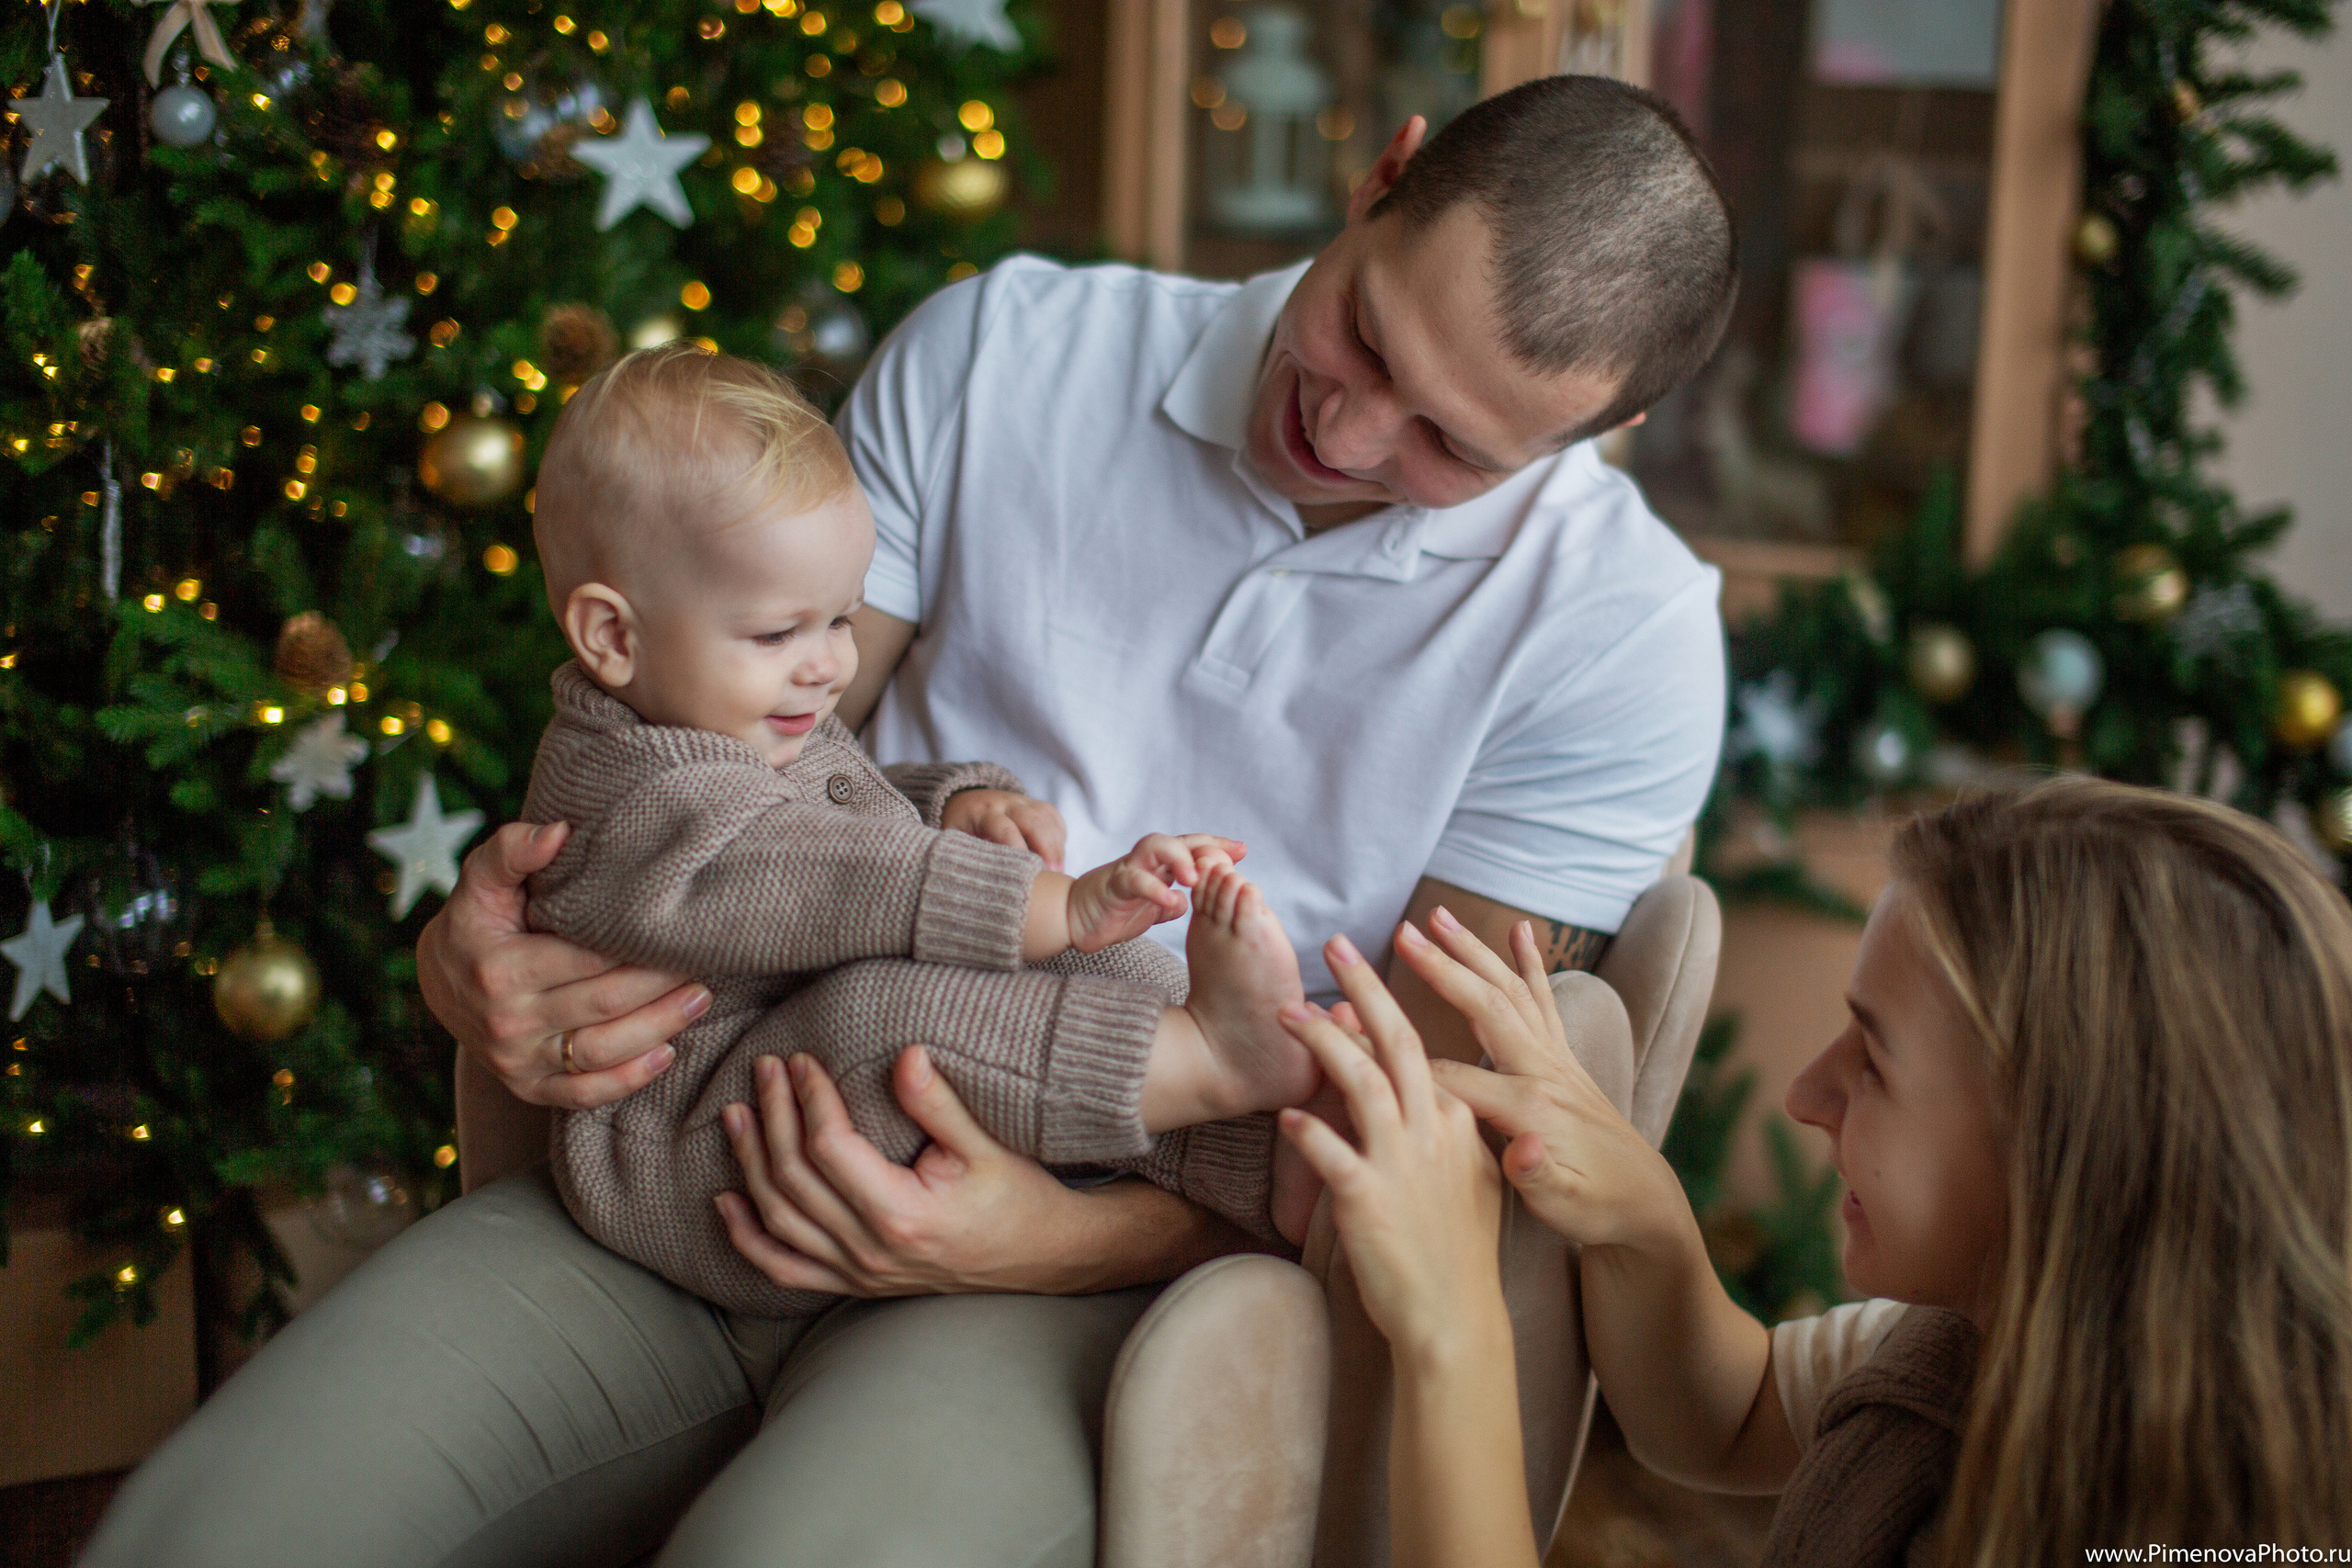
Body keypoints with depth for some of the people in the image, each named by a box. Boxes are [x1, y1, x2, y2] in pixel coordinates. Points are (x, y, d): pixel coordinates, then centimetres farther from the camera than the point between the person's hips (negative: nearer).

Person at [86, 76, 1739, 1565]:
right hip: (693, 1167, 3)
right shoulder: (1001, 351, 4)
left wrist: (1066, 1238, -21)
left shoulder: (1624, 629, -4)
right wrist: (487, 937, -10)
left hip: (1117, 1252, -2)